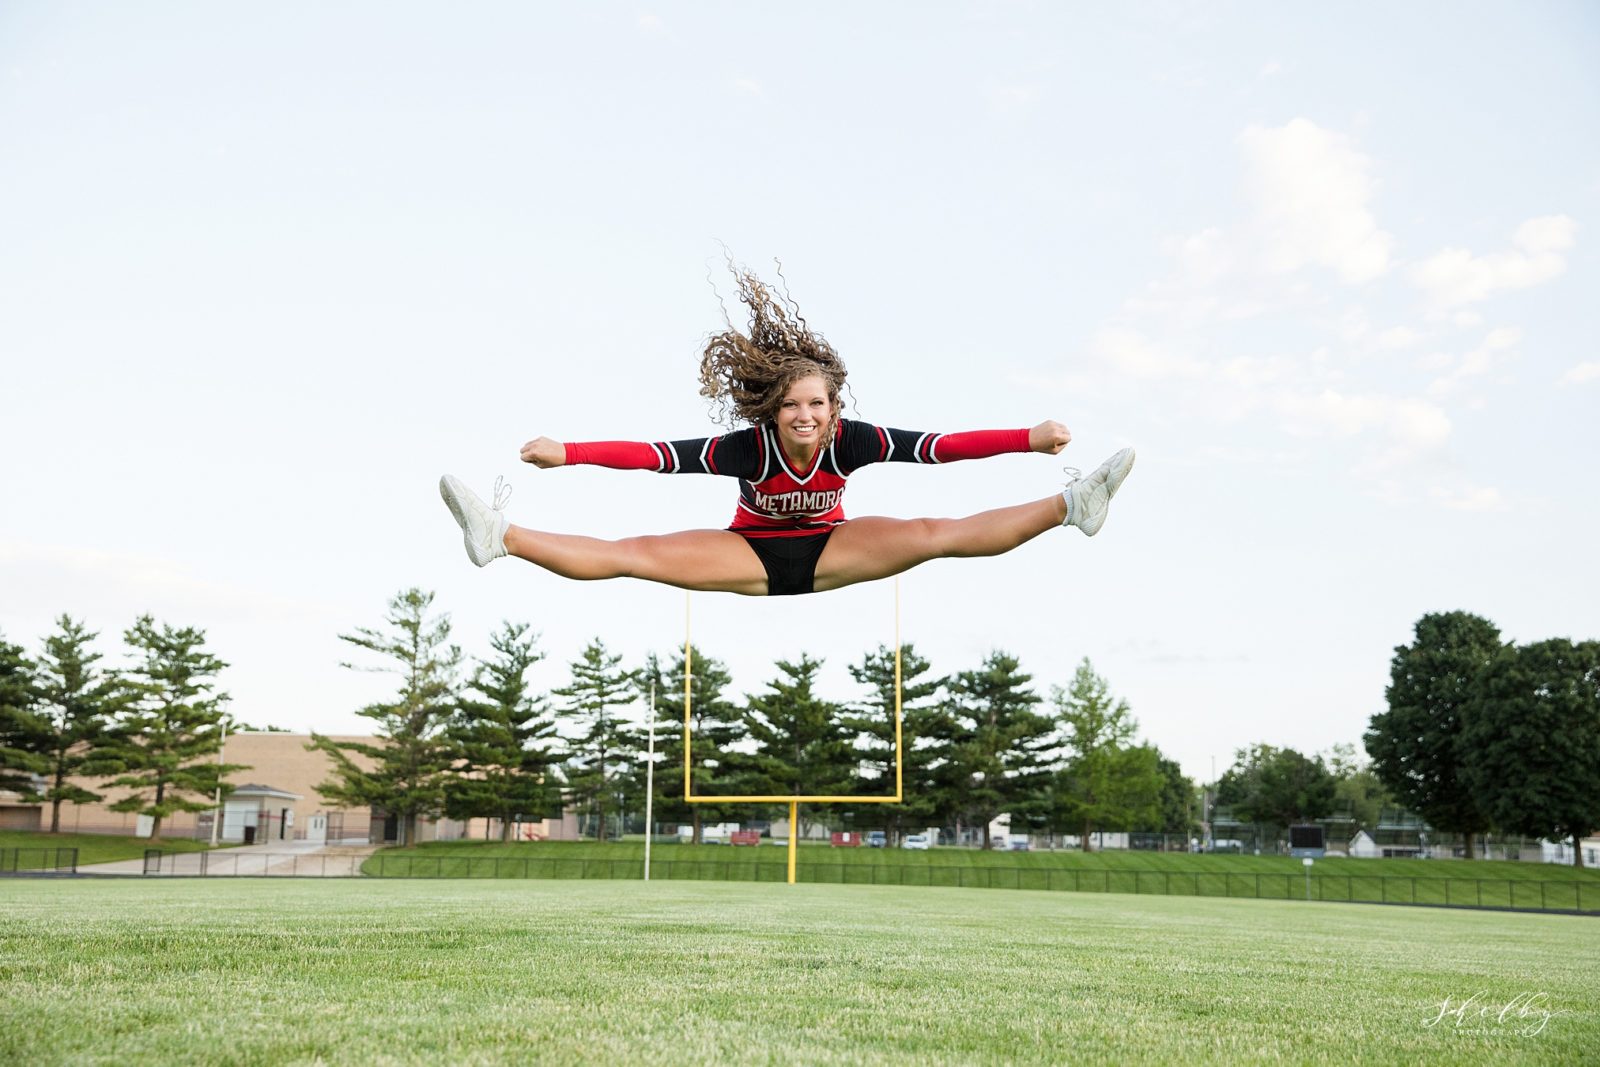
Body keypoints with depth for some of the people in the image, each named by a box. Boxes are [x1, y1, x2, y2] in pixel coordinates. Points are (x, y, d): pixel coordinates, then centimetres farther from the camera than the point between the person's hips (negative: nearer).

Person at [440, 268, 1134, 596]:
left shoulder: (851, 440, -22)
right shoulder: (746, 447, -24)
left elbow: (936, 446, -28)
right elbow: (657, 454, -29)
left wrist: (1027, 439, -37)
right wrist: (568, 454, -37)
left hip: (828, 553, 1)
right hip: (753, 557, -1)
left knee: (934, 535, -20)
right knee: (638, 553, -19)